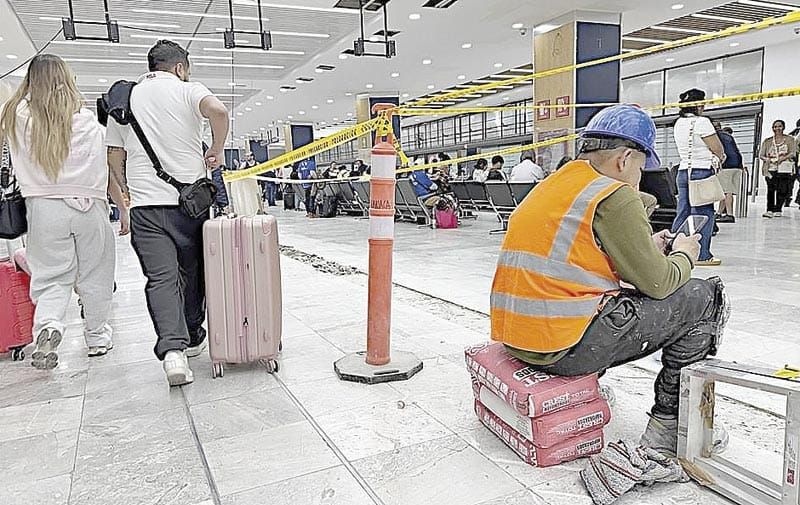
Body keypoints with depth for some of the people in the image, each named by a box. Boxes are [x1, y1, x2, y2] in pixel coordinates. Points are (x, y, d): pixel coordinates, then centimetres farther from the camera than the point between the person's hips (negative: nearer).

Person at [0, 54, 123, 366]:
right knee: (94, 276, 11)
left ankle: (47, 326, -17)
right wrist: (123, 209, 9)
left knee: (51, 276, 8)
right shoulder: (87, 120, 2)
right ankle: (97, 336, 24)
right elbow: (108, 172, 2)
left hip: (44, 207, 1)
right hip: (89, 205, 0)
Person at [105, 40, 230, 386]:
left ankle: (172, 349, -20)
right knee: (193, 272, 14)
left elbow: (115, 157, 13)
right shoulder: (187, 90, 2)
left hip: (144, 204, 2)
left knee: (160, 277, -4)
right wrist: (217, 150, -5)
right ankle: (192, 339, 26)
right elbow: (218, 111, -20)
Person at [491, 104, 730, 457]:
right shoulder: (614, 194, -9)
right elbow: (658, 282, -5)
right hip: (567, 346, -9)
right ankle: (669, 424, 14)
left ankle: (585, 380, 22)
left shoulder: (549, 187, 17)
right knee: (704, 297, 7)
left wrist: (649, 248, 23)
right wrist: (683, 255, 16)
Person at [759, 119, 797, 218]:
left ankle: (778, 210, 0)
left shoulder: (790, 139, 12)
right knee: (771, 189, -12)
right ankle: (769, 210, -13)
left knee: (782, 190, -6)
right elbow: (761, 155, 11)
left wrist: (783, 158, -16)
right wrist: (767, 159, -11)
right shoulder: (767, 141, 16)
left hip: (784, 168, 0)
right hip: (771, 168, 0)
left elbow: (793, 153, 2)